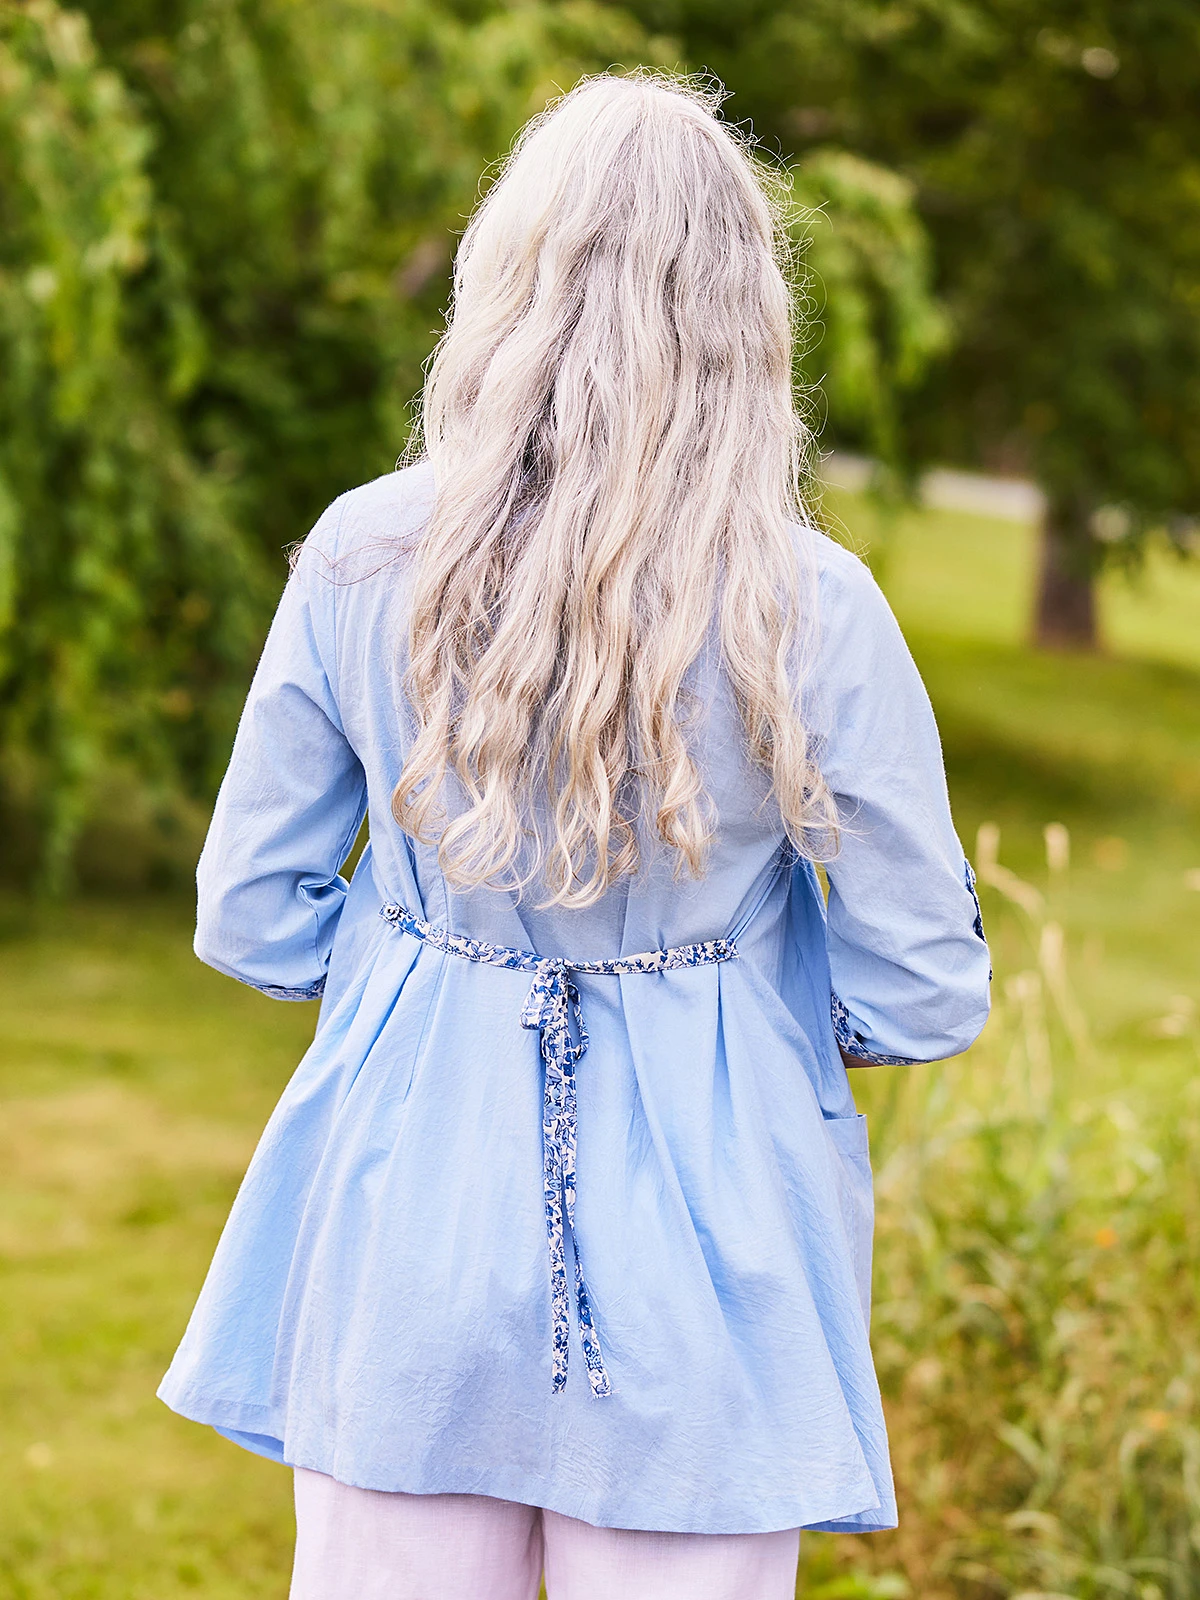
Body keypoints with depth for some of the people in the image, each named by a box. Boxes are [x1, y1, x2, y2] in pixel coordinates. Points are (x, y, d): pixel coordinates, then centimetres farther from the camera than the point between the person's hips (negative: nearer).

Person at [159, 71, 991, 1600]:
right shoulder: (810, 610, -14)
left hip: (411, 1187, 2)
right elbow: (922, 994, -5)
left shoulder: (363, 558, -9)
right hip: (696, 1229, -1)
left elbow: (253, 916, 2)